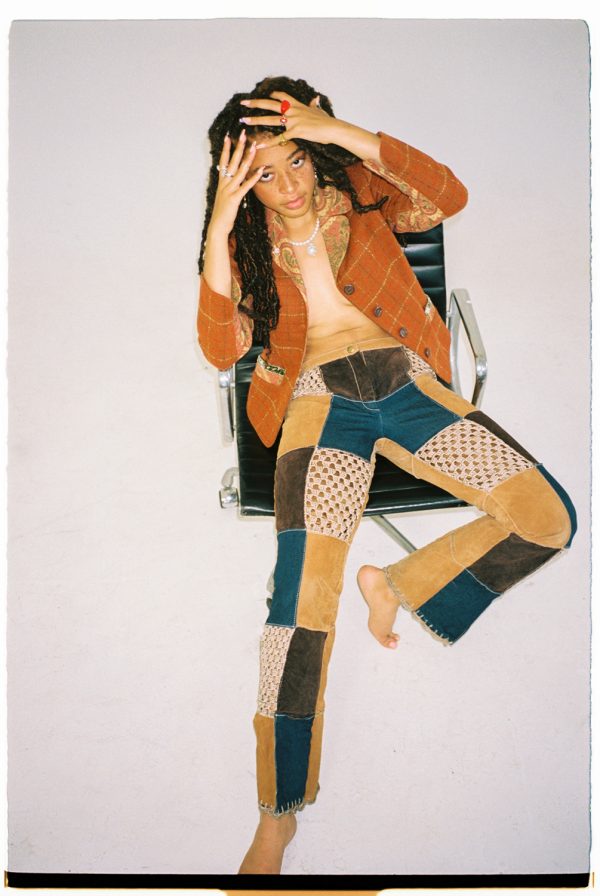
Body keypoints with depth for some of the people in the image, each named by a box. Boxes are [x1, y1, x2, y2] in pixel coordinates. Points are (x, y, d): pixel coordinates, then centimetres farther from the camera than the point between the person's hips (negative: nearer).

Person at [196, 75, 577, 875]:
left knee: (551, 518, -12)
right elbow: (222, 349, -2)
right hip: (321, 401, -2)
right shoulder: (247, 242, 14)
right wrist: (220, 232, -10)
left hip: (406, 382, 2)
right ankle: (279, 814, -11)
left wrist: (343, 133, -14)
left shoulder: (359, 195, 14)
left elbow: (449, 198, -8)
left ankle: (398, 584, 7)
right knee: (304, 588, -23)